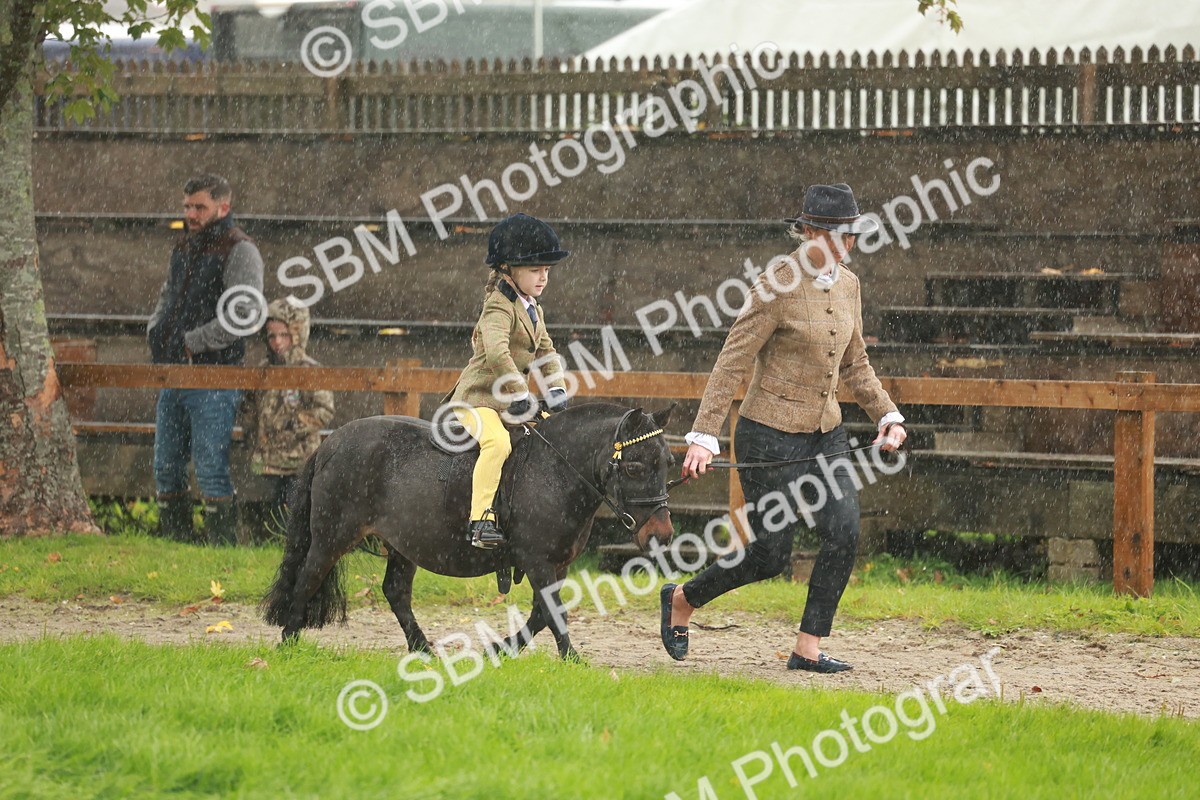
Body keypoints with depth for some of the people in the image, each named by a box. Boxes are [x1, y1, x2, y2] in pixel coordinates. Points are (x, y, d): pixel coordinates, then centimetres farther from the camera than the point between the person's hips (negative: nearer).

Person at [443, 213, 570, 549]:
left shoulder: (533, 310, 15)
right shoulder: (499, 307, -16)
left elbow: (545, 352, 20)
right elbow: (496, 352, -31)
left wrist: (556, 388, 3)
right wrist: (520, 395, -29)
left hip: (507, 402, 10)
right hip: (477, 398, -10)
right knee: (498, 442, -35)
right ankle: (481, 519, -38)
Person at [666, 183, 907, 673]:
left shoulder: (847, 285, 7)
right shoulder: (779, 285, -15)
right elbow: (732, 364, -16)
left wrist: (887, 416, 9)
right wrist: (703, 438, -20)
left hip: (825, 432, 7)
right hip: (772, 434, -7)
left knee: (844, 533, -10)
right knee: (770, 554, -3)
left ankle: (808, 649, -1)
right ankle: (680, 601, 21)